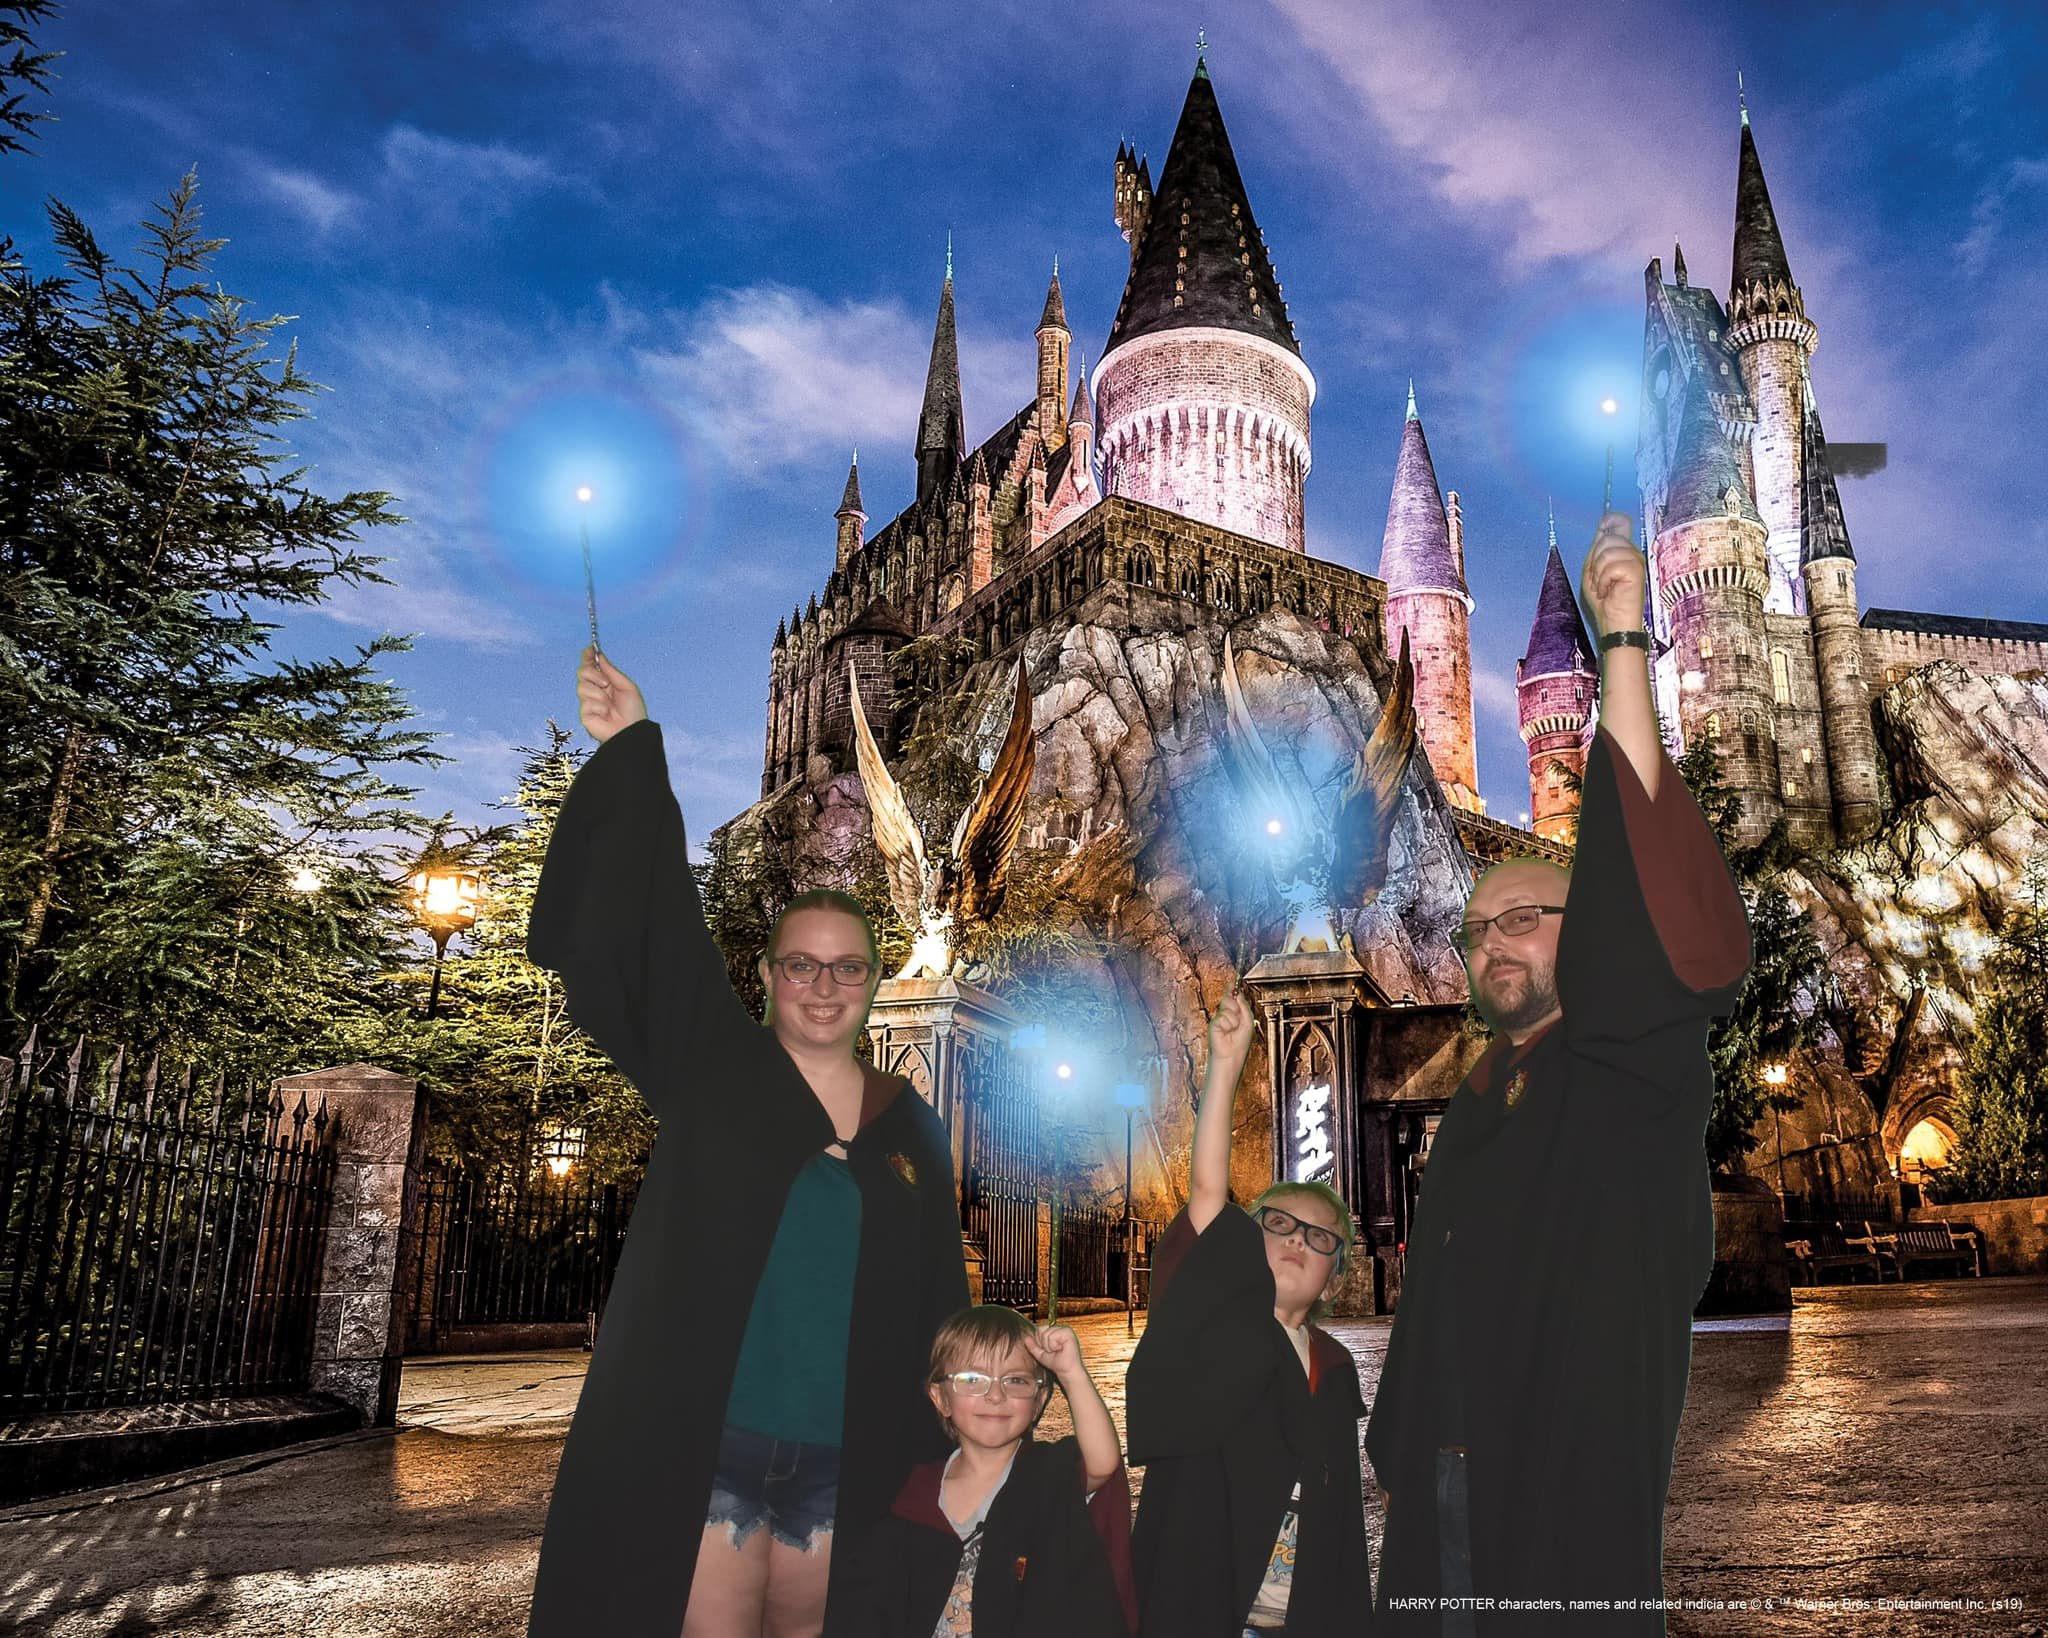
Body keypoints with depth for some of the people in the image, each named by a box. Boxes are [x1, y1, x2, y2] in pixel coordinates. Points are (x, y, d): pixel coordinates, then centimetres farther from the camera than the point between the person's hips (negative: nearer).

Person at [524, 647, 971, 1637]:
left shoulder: (911, 1127, 7)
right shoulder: (710, 1070, -1)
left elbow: (936, 1306, 12)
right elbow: (642, 933, -12)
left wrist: (939, 1455, 10)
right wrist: (630, 755, -20)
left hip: (842, 1461, 3)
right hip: (702, 1445, -2)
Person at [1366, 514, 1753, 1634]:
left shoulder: (1632, 1060, -4)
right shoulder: (1475, 1107, 14)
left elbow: (1635, 862, -18)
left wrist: (1622, 634, -21)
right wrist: (1399, 1459, 14)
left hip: (1581, 1492, -6)